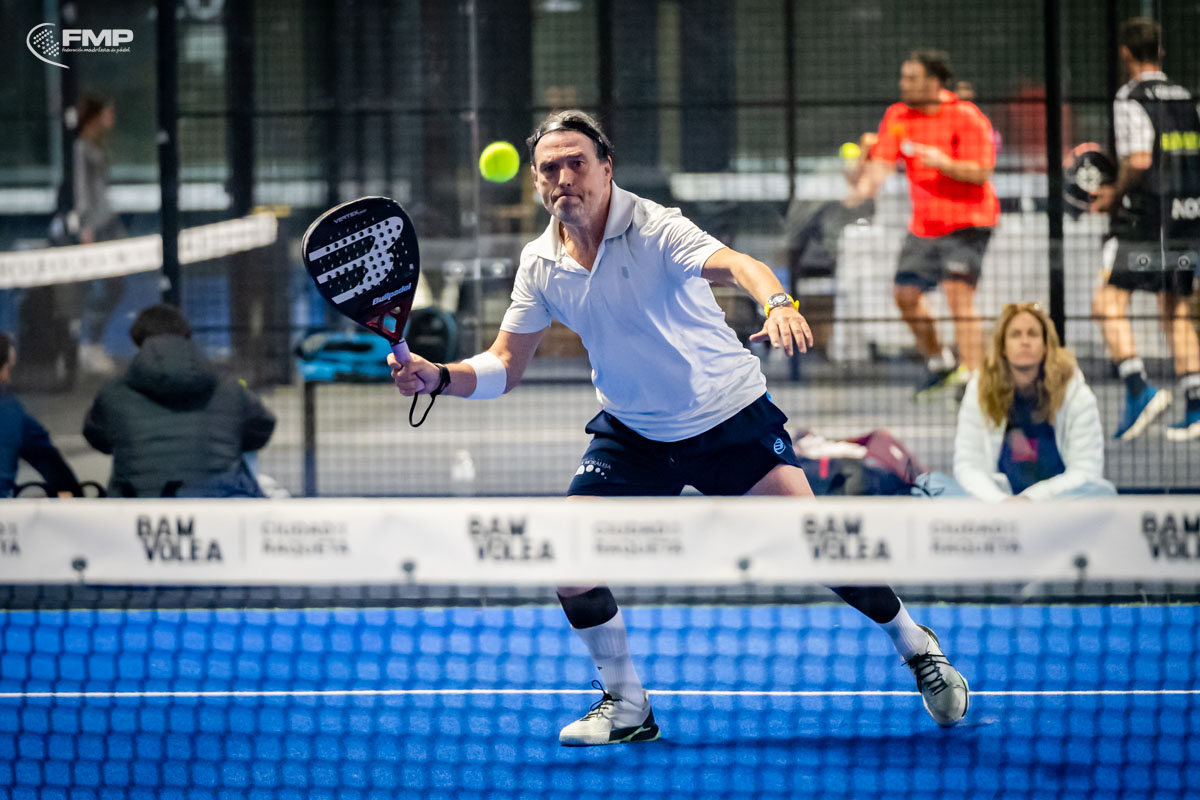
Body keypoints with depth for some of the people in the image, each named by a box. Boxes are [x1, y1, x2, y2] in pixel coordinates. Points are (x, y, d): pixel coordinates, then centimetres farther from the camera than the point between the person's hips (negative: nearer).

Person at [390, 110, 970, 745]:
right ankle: (627, 708, 7)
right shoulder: (540, 264, -6)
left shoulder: (655, 229, -22)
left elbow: (735, 264, -41)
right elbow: (504, 366, 3)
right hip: (633, 431, 5)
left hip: (729, 413, -4)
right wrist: (438, 376, -17)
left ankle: (916, 646, 9)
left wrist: (778, 304, -63)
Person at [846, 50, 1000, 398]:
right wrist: (866, 184, -23)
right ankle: (940, 363, 30)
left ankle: (972, 375, -18)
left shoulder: (966, 117, -13)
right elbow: (883, 161, -3)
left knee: (958, 294, -18)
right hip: (924, 223, 7)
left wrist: (944, 163, -32)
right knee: (906, 294, 9)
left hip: (965, 219, -7)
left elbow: (980, 172, -16)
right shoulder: (898, 116, 4)